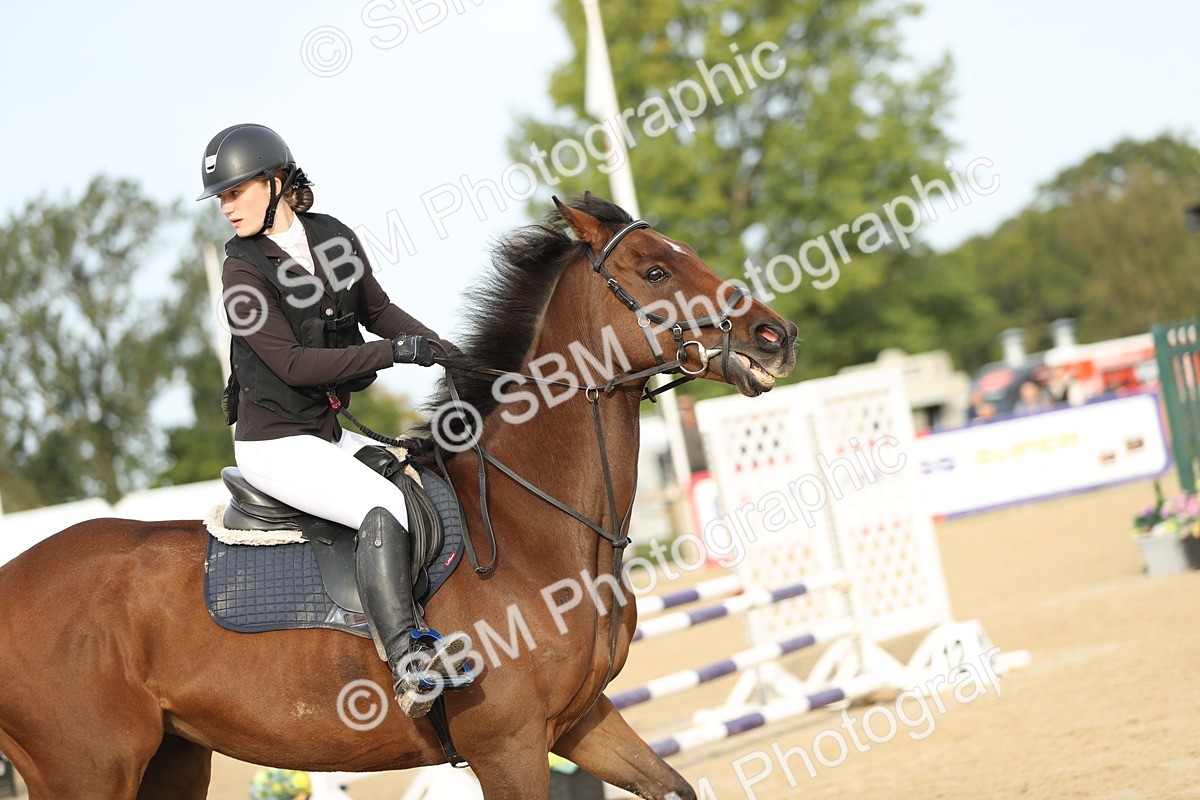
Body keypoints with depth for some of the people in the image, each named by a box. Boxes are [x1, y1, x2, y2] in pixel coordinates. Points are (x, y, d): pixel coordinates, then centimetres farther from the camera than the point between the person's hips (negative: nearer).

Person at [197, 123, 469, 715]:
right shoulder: (245, 271, -12)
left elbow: (378, 311, 16)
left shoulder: (334, 239, 5)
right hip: (276, 443, -7)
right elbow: (293, 362, -19)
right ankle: (405, 660, -34)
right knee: (385, 507, -27)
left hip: (330, 433, 8)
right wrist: (395, 351, -22)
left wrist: (452, 354, 3)